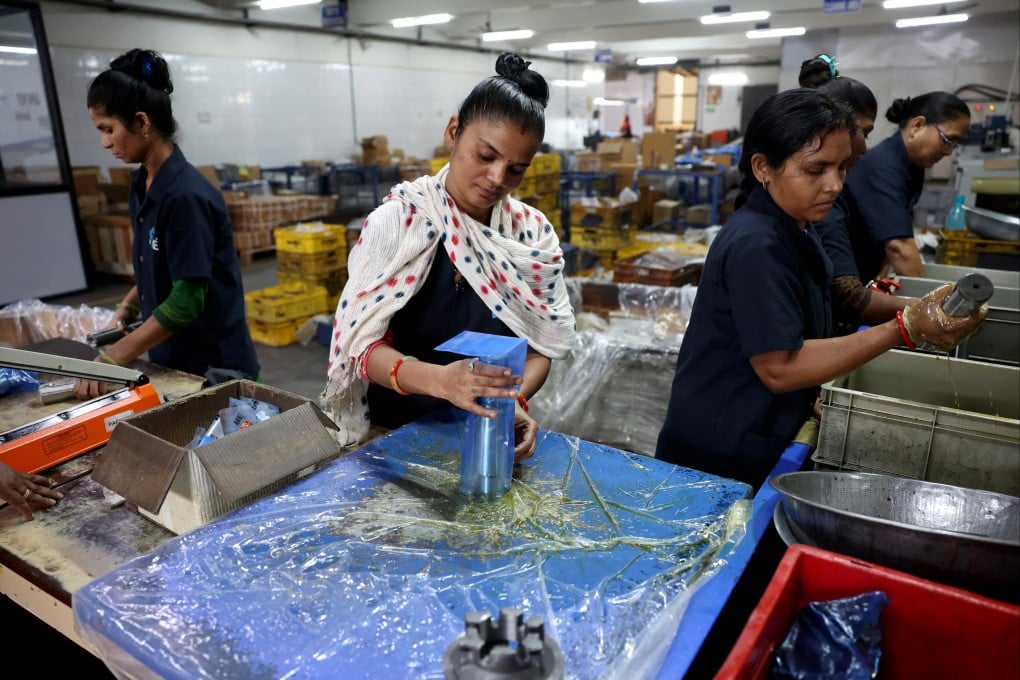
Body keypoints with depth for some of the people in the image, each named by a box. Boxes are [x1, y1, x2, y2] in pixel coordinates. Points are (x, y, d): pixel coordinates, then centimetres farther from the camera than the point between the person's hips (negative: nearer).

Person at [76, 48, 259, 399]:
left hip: (212, 367, -8)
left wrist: (112, 358, -19)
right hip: (171, 359, 8)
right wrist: (128, 306, 4)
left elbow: (187, 300, -23)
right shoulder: (141, 185, 5)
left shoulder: (186, 195, -21)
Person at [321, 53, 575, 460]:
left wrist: (515, 400, -18)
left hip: (488, 433, 3)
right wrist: (439, 380, -30)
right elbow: (361, 342, -13)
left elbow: (541, 344, 1)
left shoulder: (534, 234, -2)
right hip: (396, 432, -3)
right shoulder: (397, 220, -10)